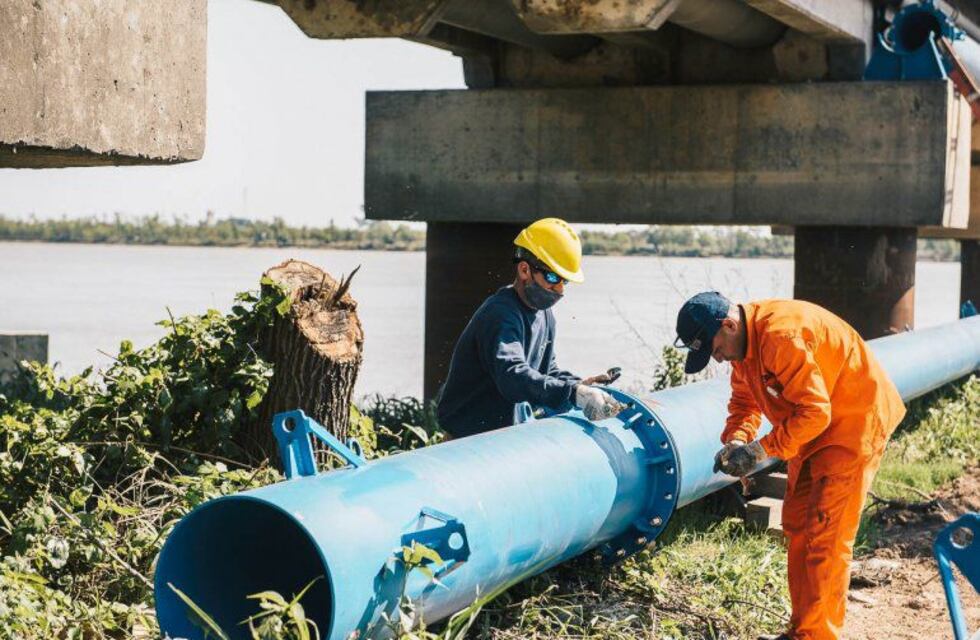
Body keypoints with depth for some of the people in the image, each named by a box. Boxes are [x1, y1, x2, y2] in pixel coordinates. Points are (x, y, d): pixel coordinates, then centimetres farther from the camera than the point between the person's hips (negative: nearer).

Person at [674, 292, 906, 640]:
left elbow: (814, 411, -30)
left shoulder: (782, 336, -30)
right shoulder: (742, 343, 1)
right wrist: (736, 441, -9)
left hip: (854, 425, -10)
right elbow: (744, 401, 10)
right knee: (797, 528, 11)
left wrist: (763, 448, -25)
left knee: (824, 537, -10)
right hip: (816, 429, 10)